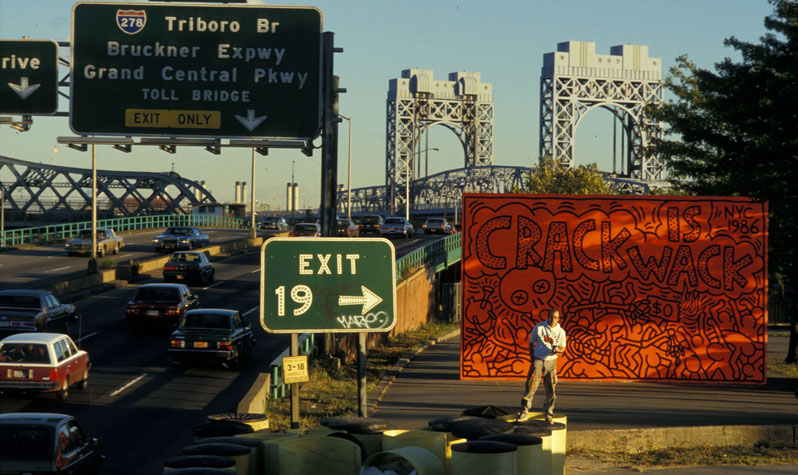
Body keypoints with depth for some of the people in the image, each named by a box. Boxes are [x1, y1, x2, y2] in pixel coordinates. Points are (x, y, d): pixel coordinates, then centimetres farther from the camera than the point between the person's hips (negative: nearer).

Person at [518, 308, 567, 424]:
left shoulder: (561, 332, 2)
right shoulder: (539, 327, -1)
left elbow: (563, 348, 11)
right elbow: (531, 343, 6)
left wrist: (557, 349, -13)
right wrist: (532, 359, -3)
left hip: (551, 361, 1)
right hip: (538, 360, -1)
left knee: (550, 388, 2)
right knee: (531, 385, -10)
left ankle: (548, 413, 12)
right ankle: (524, 411, -6)